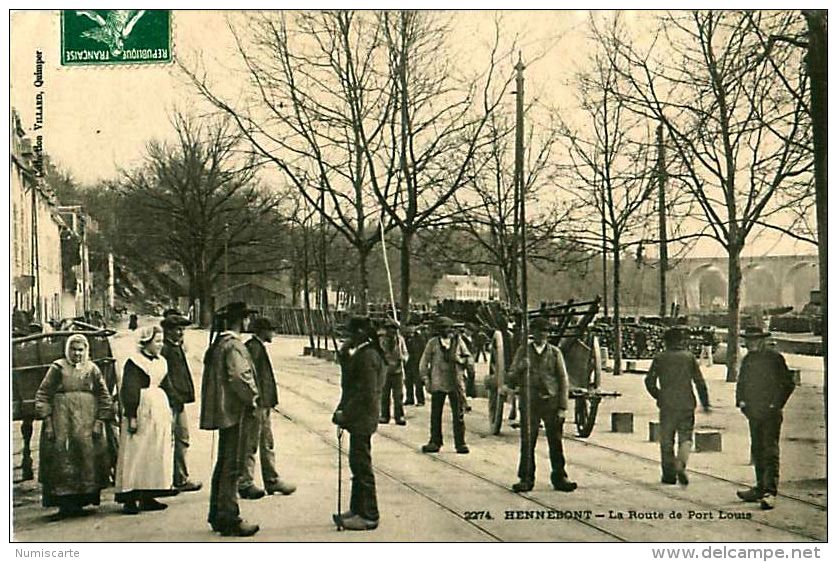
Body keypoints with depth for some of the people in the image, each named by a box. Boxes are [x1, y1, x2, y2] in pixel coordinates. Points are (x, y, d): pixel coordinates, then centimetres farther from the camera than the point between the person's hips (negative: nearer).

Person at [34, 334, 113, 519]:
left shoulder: (92, 369, 8)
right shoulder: (58, 368, 3)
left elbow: (104, 396, 8)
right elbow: (42, 394, 1)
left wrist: (100, 421, 0)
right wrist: (47, 421, -7)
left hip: (87, 423, 2)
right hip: (61, 422, -2)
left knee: (87, 456, -1)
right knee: (62, 458, -4)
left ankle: (80, 500, 8)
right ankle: (64, 501, 1)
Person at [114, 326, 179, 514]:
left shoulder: (161, 362, 14)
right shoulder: (134, 363, -9)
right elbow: (128, 391, -13)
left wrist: (169, 413, 16)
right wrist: (131, 416, -19)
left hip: (160, 412, 8)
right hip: (142, 412, -8)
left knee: (156, 455, 8)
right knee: (136, 455, -6)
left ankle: (148, 497, 14)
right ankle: (130, 499, -3)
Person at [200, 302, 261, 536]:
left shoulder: (216, 344, 15)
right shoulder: (233, 345, -15)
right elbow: (239, 376, -25)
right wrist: (252, 398, -11)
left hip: (223, 411, 10)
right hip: (233, 411, -10)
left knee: (223, 464, 16)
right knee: (231, 466, -6)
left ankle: (217, 515, 24)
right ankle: (229, 519, -2)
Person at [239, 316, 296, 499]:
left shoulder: (259, 347, 17)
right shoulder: (253, 347, -15)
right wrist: (257, 404, -23)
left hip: (264, 404, 10)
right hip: (256, 406, -10)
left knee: (267, 443, 15)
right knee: (250, 445, -2)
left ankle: (272, 480, 22)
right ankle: (245, 483, 5)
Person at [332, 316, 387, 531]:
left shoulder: (367, 356, -18)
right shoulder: (363, 353, 13)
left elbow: (366, 393, -22)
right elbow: (351, 382, 16)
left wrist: (344, 414, -17)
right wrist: (344, 354, 3)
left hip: (361, 419, -10)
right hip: (359, 419, 10)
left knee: (362, 466, -3)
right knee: (358, 464, 17)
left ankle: (368, 516, 5)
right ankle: (357, 509, 27)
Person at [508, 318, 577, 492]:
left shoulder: (555, 352, 7)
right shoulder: (523, 351, 7)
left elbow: (563, 381, 5)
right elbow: (511, 379, 5)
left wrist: (562, 407, -2)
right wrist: (519, 370, -18)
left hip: (551, 403, 0)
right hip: (529, 403, 0)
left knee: (556, 443, 3)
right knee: (527, 443, -1)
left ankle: (559, 477, 13)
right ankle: (526, 479, 8)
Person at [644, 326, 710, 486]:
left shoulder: (660, 358, 3)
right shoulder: (689, 356, 3)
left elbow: (649, 381, 0)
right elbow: (700, 382, 1)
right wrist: (705, 403, 7)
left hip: (667, 405, 0)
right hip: (686, 404, 0)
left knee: (666, 440, 8)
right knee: (685, 438, 8)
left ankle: (669, 474, 11)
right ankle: (681, 464, -17)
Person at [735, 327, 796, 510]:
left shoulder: (774, 357, -7)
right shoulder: (747, 359, 12)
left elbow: (788, 384, -5)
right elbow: (741, 383, 22)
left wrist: (776, 404, -10)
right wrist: (741, 401, 7)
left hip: (771, 414, -7)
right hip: (754, 413, 7)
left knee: (770, 451, -11)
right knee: (757, 451, 12)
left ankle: (770, 491, -14)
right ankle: (761, 488, 21)